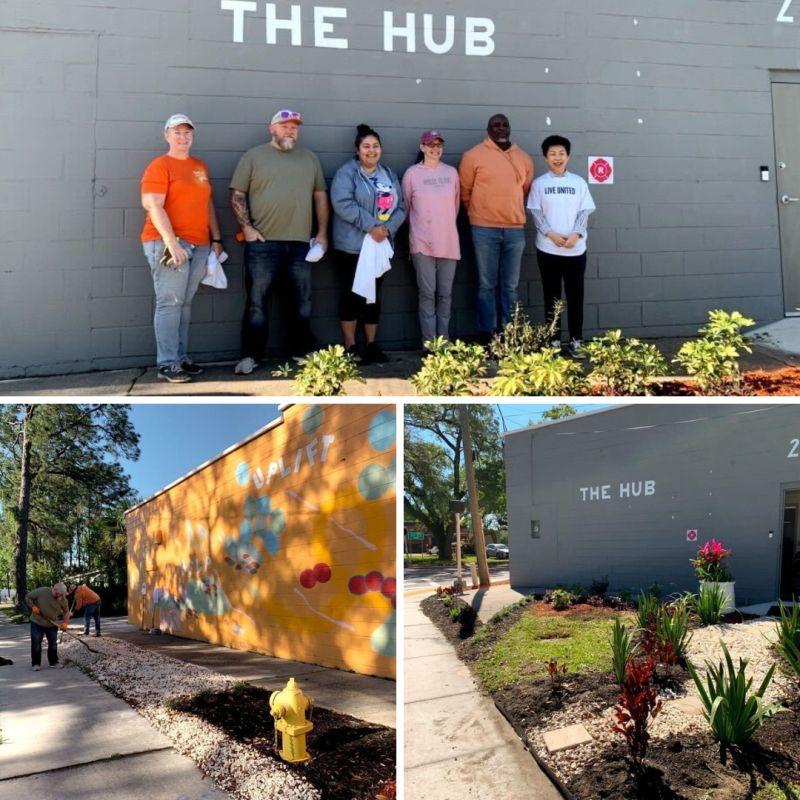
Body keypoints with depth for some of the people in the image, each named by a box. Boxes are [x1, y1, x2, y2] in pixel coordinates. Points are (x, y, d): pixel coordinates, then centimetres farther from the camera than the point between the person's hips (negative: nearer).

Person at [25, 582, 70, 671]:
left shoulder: (63, 599, -12)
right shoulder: (42, 591, -22)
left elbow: (66, 611, 1)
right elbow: (28, 597, -10)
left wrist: (65, 622, -15)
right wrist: (33, 606, -24)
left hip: (52, 624, 3)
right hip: (37, 623, -3)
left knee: (53, 643, 8)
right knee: (36, 643, -2)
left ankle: (53, 662, 20)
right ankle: (36, 663, 9)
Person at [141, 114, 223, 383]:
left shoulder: (200, 167, 19)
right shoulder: (159, 166, -2)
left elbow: (208, 205, 24)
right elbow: (153, 205, -12)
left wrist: (216, 238, 17)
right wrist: (171, 241, -20)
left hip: (198, 245, 6)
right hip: (168, 243, -6)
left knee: (185, 303, 7)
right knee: (170, 303, -7)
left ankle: (181, 357, 13)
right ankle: (168, 364, -6)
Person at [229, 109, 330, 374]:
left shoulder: (310, 158, 14)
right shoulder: (253, 156, 4)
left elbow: (320, 196, 14)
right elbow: (237, 194, 1)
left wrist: (322, 233, 7)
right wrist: (246, 227, -9)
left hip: (301, 243, 3)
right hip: (262, 243, -3)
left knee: (303, 300, 10)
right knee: (257, 301, -1)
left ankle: (303, 351, 22)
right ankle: (250, 356, 5)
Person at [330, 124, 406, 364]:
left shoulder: (389, 174, 14)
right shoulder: (346, 172, -4)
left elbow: (400, 207, 8)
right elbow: (342, 203, -19)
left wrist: (387, 229, -11)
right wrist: (371, 226, -22)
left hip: (381, 245, 6)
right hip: (352, 245, -5)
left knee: (375, 294, 10)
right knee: (352, 294, -1)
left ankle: (372, 345, 18)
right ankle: (350, 347, 5)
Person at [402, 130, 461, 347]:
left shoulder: (452, 172, 7)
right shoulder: (412, 173, 0)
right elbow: (406, 207, 8)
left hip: (448, 242, 3)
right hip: (422, 243, -2)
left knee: (445, 293, 5)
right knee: (427, 293, -3)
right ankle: (429, 343, 2)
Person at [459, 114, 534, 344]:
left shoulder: (524, 158, 10)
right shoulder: (474, 156, -2)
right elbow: (464, 191, 4)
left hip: (515, 229, 4)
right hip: (485, 230, -3)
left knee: (511, 286, 8)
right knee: (487, 285, 1)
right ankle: (487, 334, 6)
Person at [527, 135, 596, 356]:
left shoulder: (579, 182, 6)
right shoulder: (539, 183, 4)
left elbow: (584, 212, 3)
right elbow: (536, 213, 0)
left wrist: (576, 234, -14)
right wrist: (551, 234, -15)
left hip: (576, 248, 1)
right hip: (548, 248, 0)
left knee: (575, 295, 3)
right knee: (552, 296, 4)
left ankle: (576, 340, 10)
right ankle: (554, 340, 12)